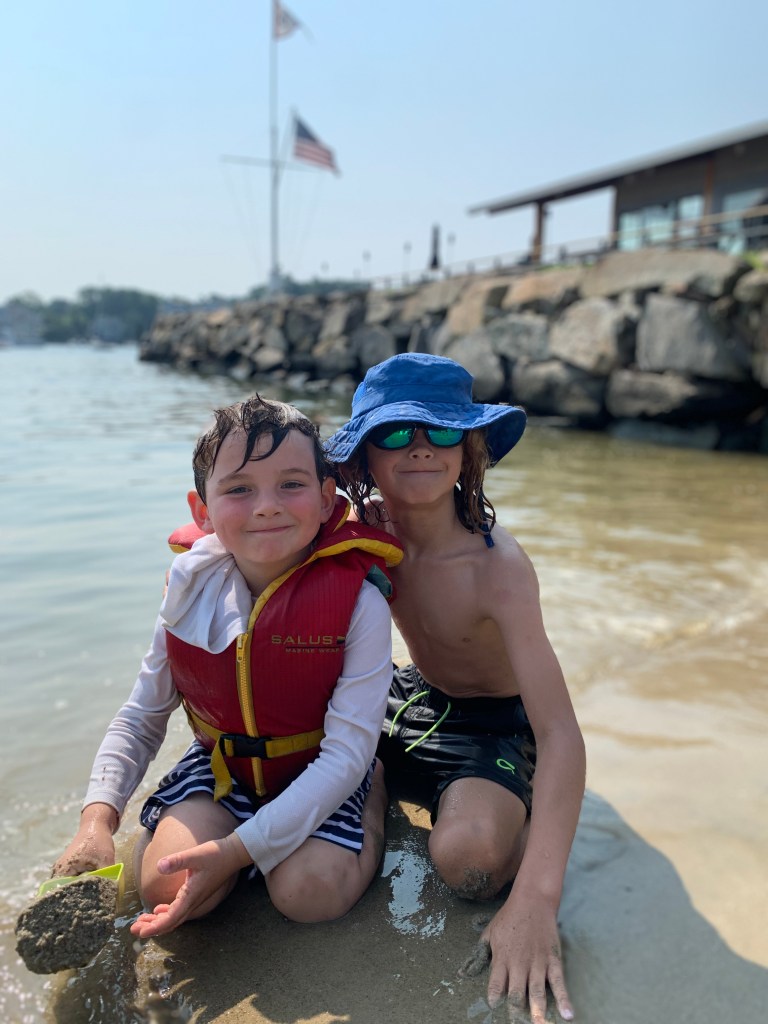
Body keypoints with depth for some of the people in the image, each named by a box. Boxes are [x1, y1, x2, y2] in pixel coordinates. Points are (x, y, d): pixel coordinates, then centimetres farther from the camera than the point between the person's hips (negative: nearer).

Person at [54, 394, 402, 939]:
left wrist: (239, 848, -31)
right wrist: (97, 818, -16)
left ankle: (376, 794, 7)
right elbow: (141, 719, -1)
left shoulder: (358, 599, -27)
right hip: (222, 764, 3)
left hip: (321, 772, -2)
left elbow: (346, 751, -26)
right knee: (165, 885, -17)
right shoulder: (192, 590, -14)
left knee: (309, 893, -21)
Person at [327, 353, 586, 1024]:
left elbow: (561, 735, -37)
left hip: (495, 725, -5)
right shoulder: (368, 524, -14)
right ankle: (380, 772, 19)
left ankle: (522, 830, 1)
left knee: (468, 854, -34)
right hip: (411, 697, 6)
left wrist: (535, 899, -44)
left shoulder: (498, 566, -32)